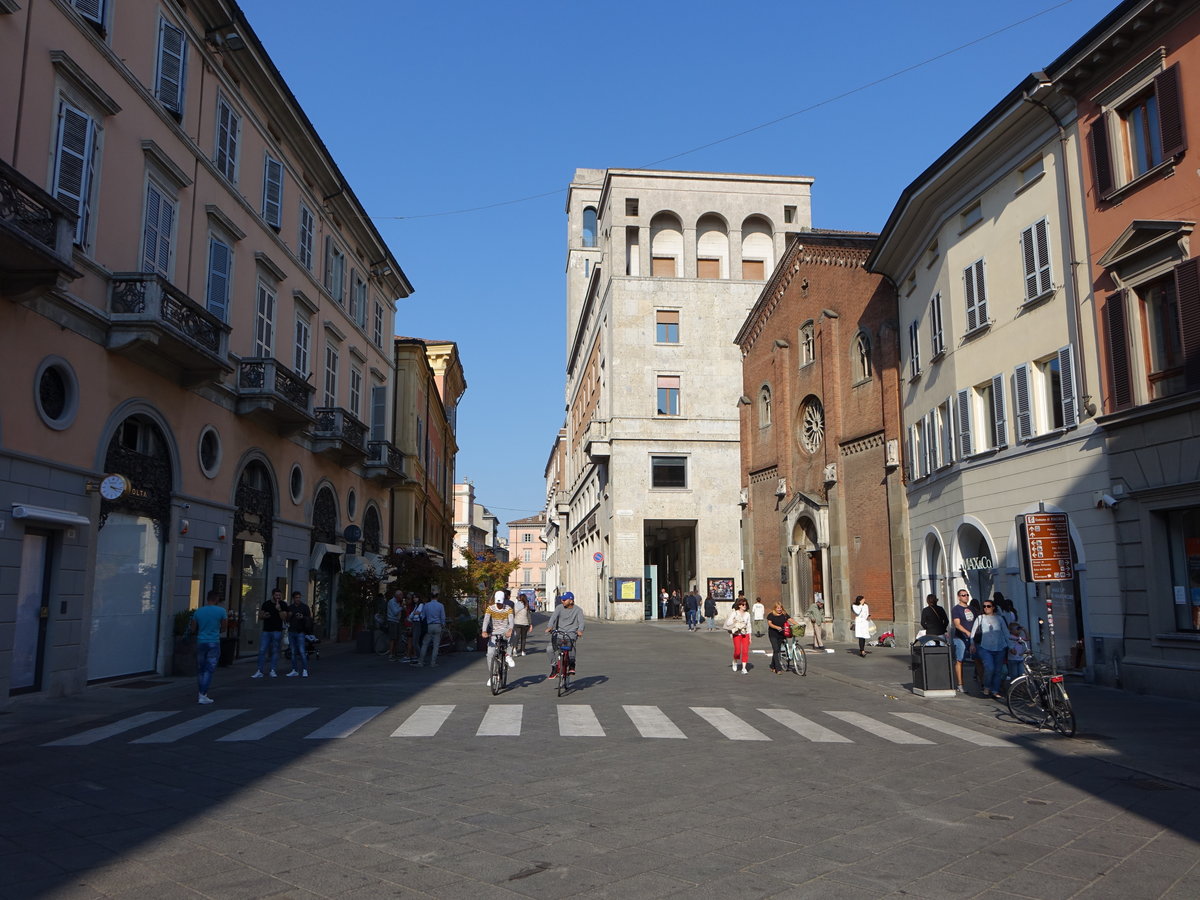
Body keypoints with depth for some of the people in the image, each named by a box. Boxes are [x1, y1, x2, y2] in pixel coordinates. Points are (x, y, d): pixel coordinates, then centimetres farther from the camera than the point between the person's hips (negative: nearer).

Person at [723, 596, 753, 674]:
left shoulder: (747, 614, 7)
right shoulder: (734, 613, -4)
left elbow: (749, 626, 12)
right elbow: (728, 623, -10)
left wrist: (750, 637, 12)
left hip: (745, 634, 3)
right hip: (737, 634, -3)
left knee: (745, 651, -6)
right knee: (737, 651, -4)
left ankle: (744, 668, 0)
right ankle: (735, 662, 28)